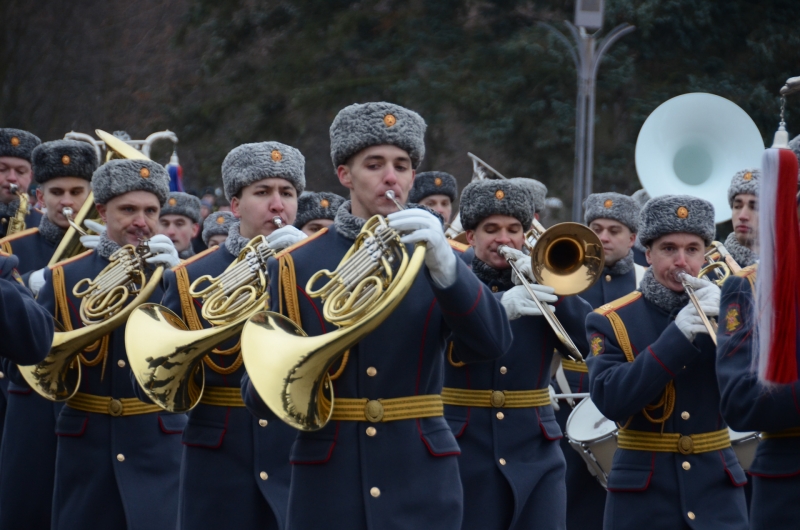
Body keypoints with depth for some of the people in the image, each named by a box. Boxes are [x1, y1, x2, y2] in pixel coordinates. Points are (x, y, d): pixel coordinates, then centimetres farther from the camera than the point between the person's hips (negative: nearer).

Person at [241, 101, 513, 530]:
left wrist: (444, 264, -24)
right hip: (329, 485, 0)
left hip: (421, 485, 0)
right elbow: (259, 396, 2)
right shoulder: (296, 267, 3)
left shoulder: (436, 256, 5)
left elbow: (493, 344, -11)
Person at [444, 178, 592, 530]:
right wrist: (499, 307, -34)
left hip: (535, 454, 2)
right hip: (465, 452, -2)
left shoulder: (540, 281, 11)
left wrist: (547, 282, -15)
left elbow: (589, 340, -3)